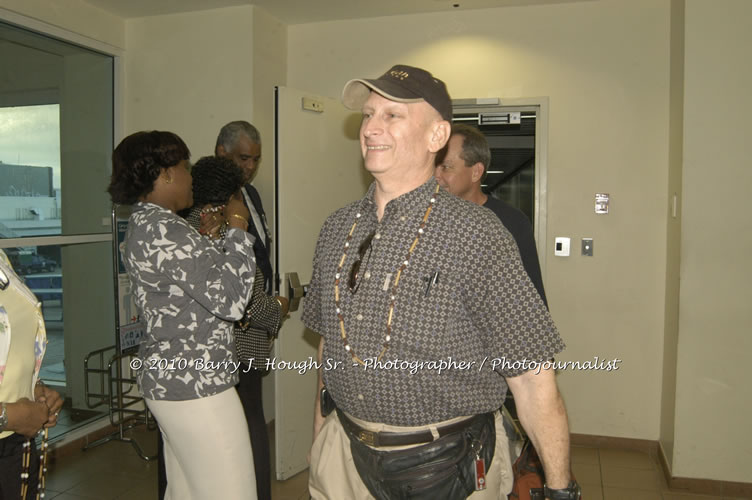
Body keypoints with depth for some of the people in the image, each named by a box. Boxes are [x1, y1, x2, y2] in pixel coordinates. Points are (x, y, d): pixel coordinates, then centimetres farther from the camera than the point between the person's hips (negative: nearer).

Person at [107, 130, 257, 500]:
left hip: (167, 376, 11)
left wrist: (206, 239, 12)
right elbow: (231, 300, -23)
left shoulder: (142, 225, 12)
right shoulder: (166, 230, -20)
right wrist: (237, 230, -13)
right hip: (195, 383, -11)